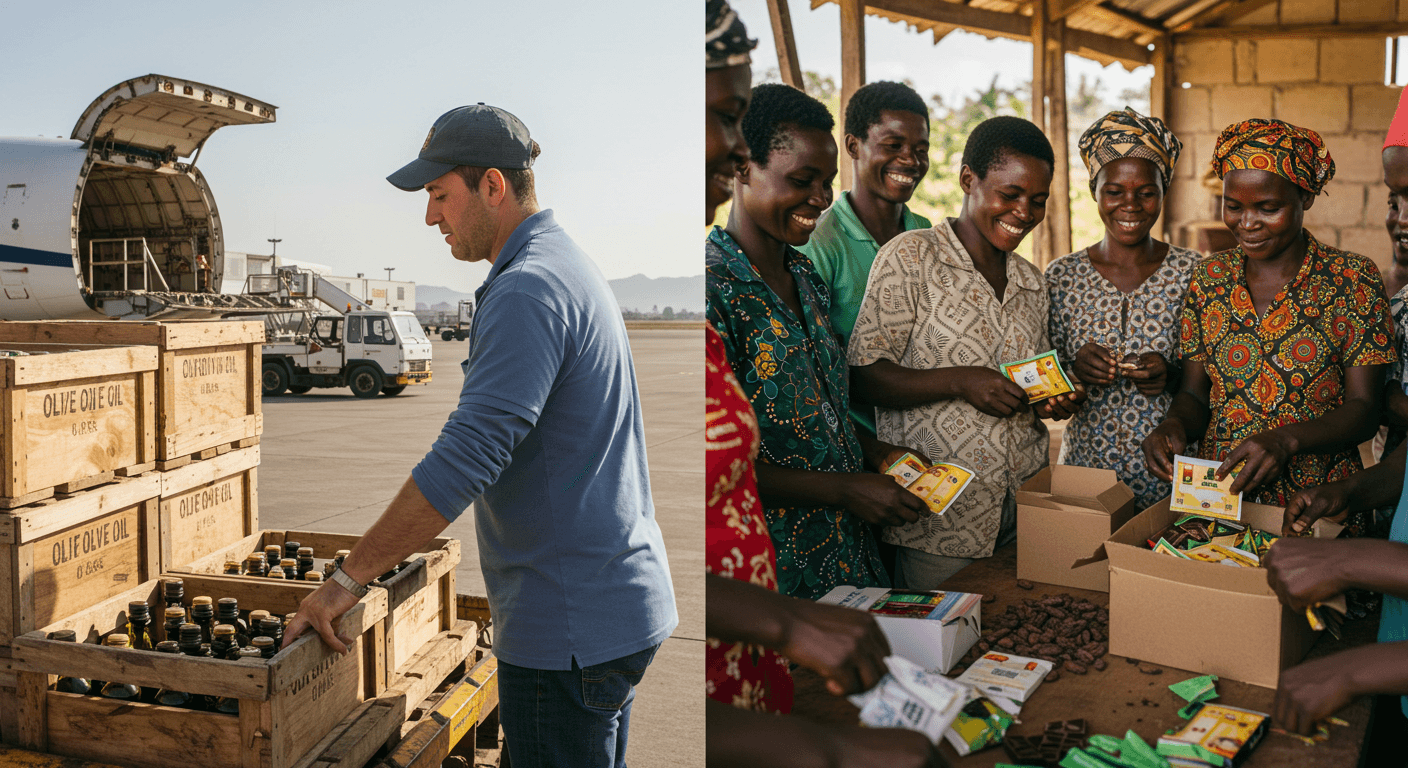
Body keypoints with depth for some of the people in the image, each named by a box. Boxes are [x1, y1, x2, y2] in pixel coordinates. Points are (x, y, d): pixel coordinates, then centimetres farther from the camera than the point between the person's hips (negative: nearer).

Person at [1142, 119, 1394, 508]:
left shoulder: (1354, 280, -1)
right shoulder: (1209, 277, 7)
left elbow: (1362, 410, -5)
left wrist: (1285, 439, -23)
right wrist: (1175, 424, -12)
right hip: (1216, 488, 2)